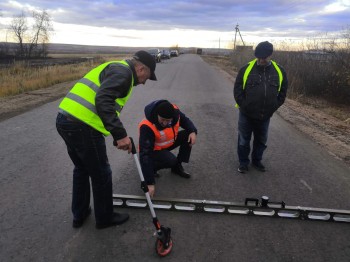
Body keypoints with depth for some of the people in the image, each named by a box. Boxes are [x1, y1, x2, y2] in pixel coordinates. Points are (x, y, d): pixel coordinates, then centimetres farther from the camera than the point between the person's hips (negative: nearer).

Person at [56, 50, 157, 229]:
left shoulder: (114, 68, 24)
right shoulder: (123, 71, -7)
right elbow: (103, 101, -24)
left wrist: (118, 135, 29)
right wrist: (120, 134, -24)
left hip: (65, 120, 10)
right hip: (82, 126, -10)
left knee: (82, 169, 25)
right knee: (101, 174, 9)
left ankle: (79, 215, 40)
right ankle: (105, 218, 28)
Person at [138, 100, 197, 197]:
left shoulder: (174, 111, -23)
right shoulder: (147, 127, -38)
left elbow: (184, 120, 1)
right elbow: (145, 154, -39)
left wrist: (193, 131, -22)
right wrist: (150, 183, -40)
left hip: (169, 142, 6)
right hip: (154, 149, -6)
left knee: (188, 135, -15)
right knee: (171, 161, -32)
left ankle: (177, 166, 1)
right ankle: (150, 168, -1)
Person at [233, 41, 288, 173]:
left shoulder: (279, 71, -1)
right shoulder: (246, 69, -10)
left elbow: (282, 92, 8)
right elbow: (237, 90, -5)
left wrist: (274, 107, 1)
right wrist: (244, 106, -9)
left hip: (265, 116, 3)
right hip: (246, 114, -2)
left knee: (261, 140, 16)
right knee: (244, 140, 8)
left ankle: (257, 160, 37)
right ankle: (243, 162, 26)